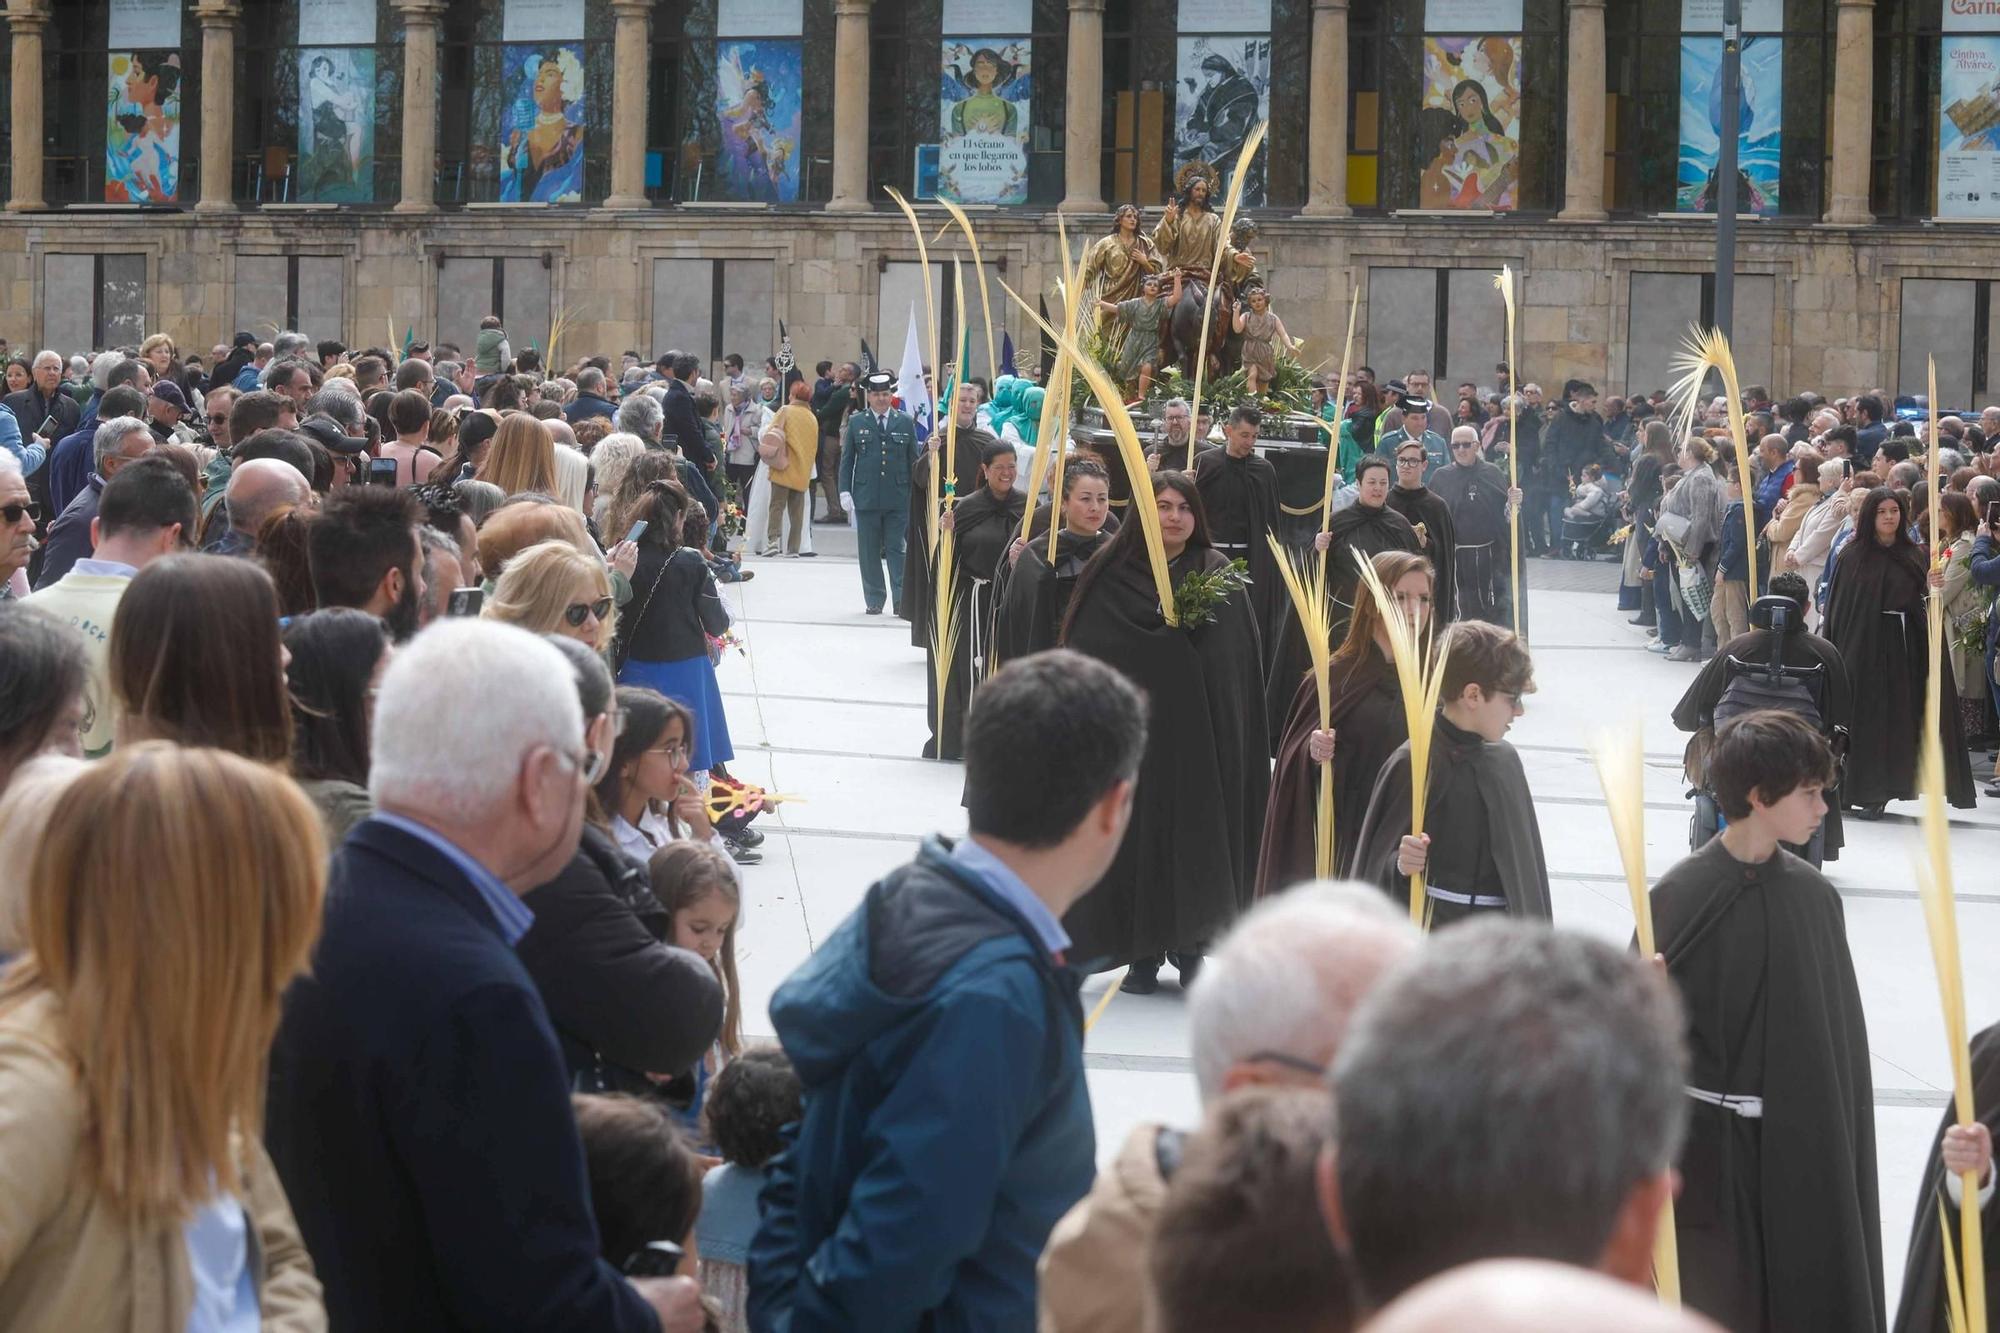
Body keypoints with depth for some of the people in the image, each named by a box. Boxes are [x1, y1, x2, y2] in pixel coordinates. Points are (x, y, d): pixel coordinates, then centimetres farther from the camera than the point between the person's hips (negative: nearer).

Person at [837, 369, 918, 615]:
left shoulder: (905, 422, 6)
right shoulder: (856, 423, 6)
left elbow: (914, 460, 8)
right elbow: (846, 459, 7)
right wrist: (845, 491, -1)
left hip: (898, 496, -1)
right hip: (866, 498, 1)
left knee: (897, 549, -3)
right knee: (869, 552, 4)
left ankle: (901, 598, -1)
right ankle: (874, 601, 11)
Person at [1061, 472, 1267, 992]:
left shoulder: (1219, 576, 7)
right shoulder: (1111, 577, 2)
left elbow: (1240, 658, 3)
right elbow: (1087, 656, -3)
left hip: (1203, 730, 1)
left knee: (1199, 829, 2)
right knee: (1137, 831, 0)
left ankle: (1191, 944, 12)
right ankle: (1142, 951, 7)